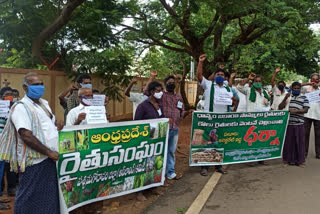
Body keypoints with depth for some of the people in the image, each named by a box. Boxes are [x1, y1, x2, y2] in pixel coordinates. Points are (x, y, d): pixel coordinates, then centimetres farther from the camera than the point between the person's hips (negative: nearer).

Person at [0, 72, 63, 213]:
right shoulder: (21, 107, -11)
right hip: (34, 161, -8)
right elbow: (27, 137, -20)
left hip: (50, 159, 8)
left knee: (50, 196, 17)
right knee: (30, 200, 3)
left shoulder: (44, 103, 15)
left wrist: (57, 124, 3)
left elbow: (53, 121, 28)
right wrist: (49, 152, -18)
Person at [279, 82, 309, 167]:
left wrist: (295, 111, -17)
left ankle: (300, 161, 13)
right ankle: (287, 160, 14)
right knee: (288, 142, 4)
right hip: (288, 123, 1)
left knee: (300, 142, 2)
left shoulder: (304, 98, 7)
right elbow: (280, 107, 6)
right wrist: (285, 98, -5)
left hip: (299, 124, -1)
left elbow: (306, 109, -3)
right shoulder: (288, 97, 12)